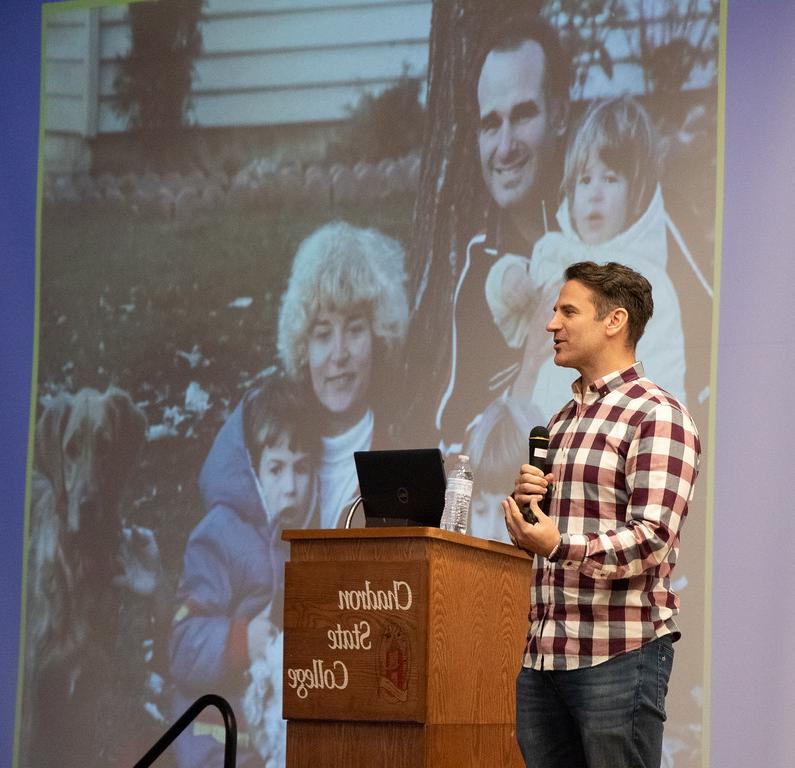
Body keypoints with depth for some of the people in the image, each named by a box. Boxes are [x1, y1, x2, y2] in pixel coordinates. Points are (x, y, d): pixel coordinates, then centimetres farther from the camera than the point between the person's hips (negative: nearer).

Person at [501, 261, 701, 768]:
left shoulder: (657, 416, -7)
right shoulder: (563, 420, 19)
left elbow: (651, 540, -18)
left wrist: (561, 546, -32)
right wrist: (525, 503, 3)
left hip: (620, 652, -8)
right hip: (545, 651, 8)